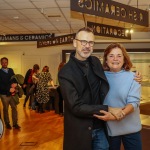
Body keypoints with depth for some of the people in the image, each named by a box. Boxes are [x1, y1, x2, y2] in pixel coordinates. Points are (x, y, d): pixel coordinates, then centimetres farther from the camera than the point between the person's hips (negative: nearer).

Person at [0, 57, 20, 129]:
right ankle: (7, 123, 23)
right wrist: (9, 89, -20)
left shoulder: (11, 70, 9)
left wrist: (15, 83, -15)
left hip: (12, 93, 4)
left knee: (14, 108, 5)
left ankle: (15, 123, 14)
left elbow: (15, 78, 8)